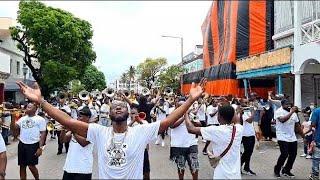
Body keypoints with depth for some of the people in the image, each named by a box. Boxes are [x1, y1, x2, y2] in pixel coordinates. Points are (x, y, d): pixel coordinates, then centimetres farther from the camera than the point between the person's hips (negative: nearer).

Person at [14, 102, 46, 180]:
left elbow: (43, 134, -7)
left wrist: (40, 147, -13)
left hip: (33, 145, -5)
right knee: (22, 166, 10)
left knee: (31, 166, -1)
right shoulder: (22, 119, 11)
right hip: (22, 144, 5)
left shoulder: (40, 119, -4)